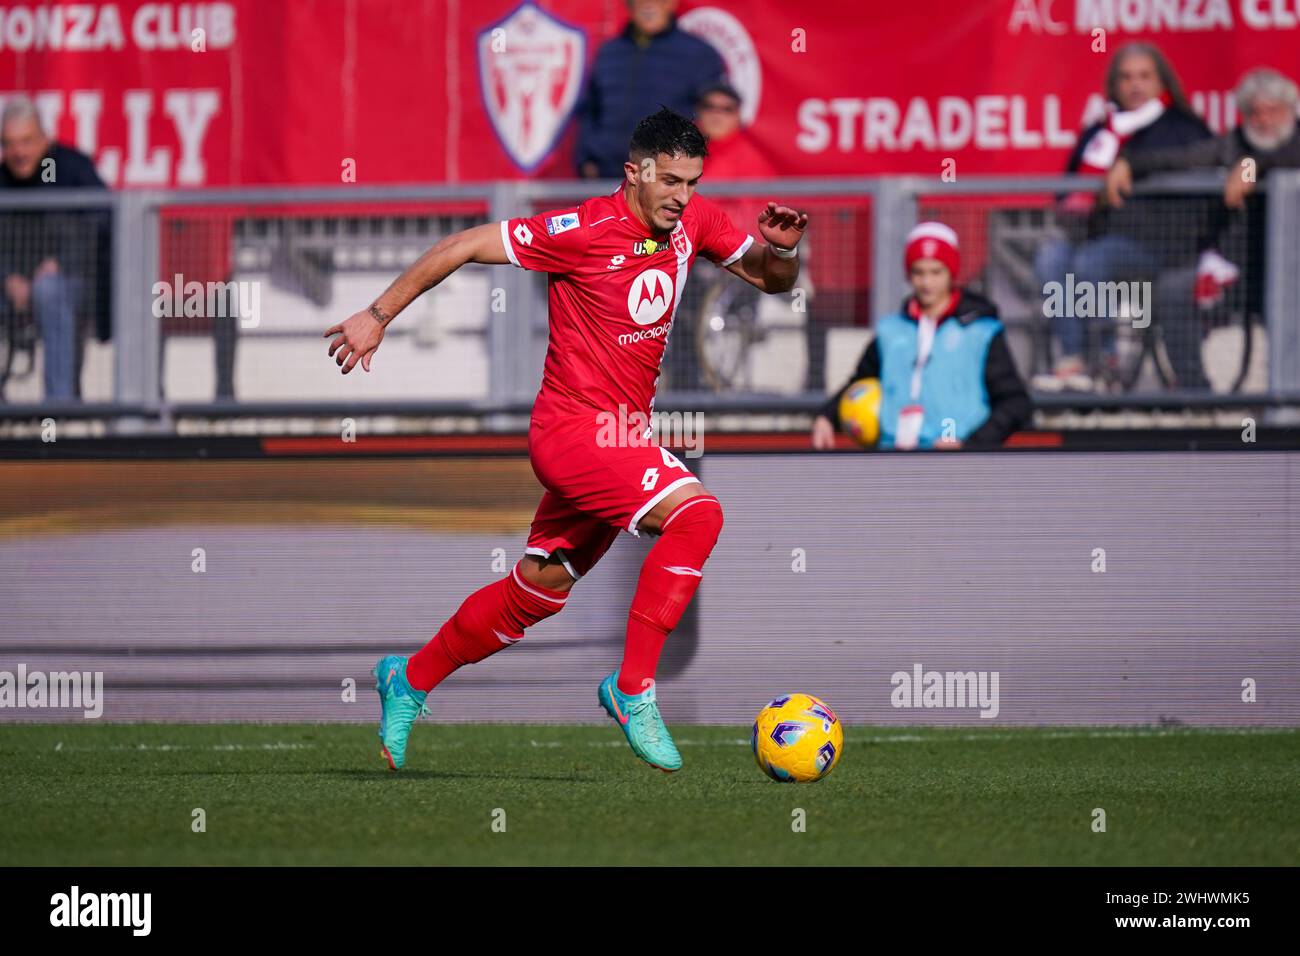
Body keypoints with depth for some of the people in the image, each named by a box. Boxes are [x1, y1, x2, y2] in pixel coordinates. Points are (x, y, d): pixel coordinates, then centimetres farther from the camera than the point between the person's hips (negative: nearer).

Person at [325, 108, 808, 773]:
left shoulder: (692, 221, 3)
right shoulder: (585, 231, -17)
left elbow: (770, 279, 14)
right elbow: (463, 247, -12)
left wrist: (780, 249, -10)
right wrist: (377, 316, -9)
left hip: (622, 435, 8)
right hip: (575, 426, -8)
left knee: (537, 590, 17)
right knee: (695, 513, -27)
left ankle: (409, 681, 35)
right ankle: (633, 689, -21)